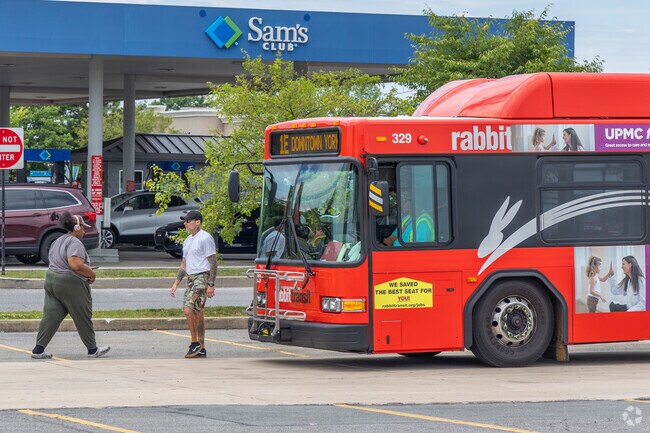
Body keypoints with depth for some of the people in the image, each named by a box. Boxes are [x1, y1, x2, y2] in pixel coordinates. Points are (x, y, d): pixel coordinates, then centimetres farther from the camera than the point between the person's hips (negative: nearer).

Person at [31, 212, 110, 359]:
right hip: (70, 284, -9)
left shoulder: (58, 241, 17)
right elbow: (75, 264, -26)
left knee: (51, 316, 5)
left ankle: (38, 349, -2)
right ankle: (92, 350, 13)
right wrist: (91, 274, -11)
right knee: (83, 318, 4)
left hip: (51, 279, 9)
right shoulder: (74, 242, -15)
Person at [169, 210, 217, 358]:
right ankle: (201, 349, 10)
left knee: (189, 309, -19)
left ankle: (195, 343, -11)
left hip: (202, 278, -9)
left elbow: (213, 263, -12)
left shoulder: (205, 238, -9)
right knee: (197, 313, 8)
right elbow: (184, 264, 26)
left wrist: (211, 285, -18)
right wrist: (176, 283, 20)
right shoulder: (188, 241, 19)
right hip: (191, 278, 9)